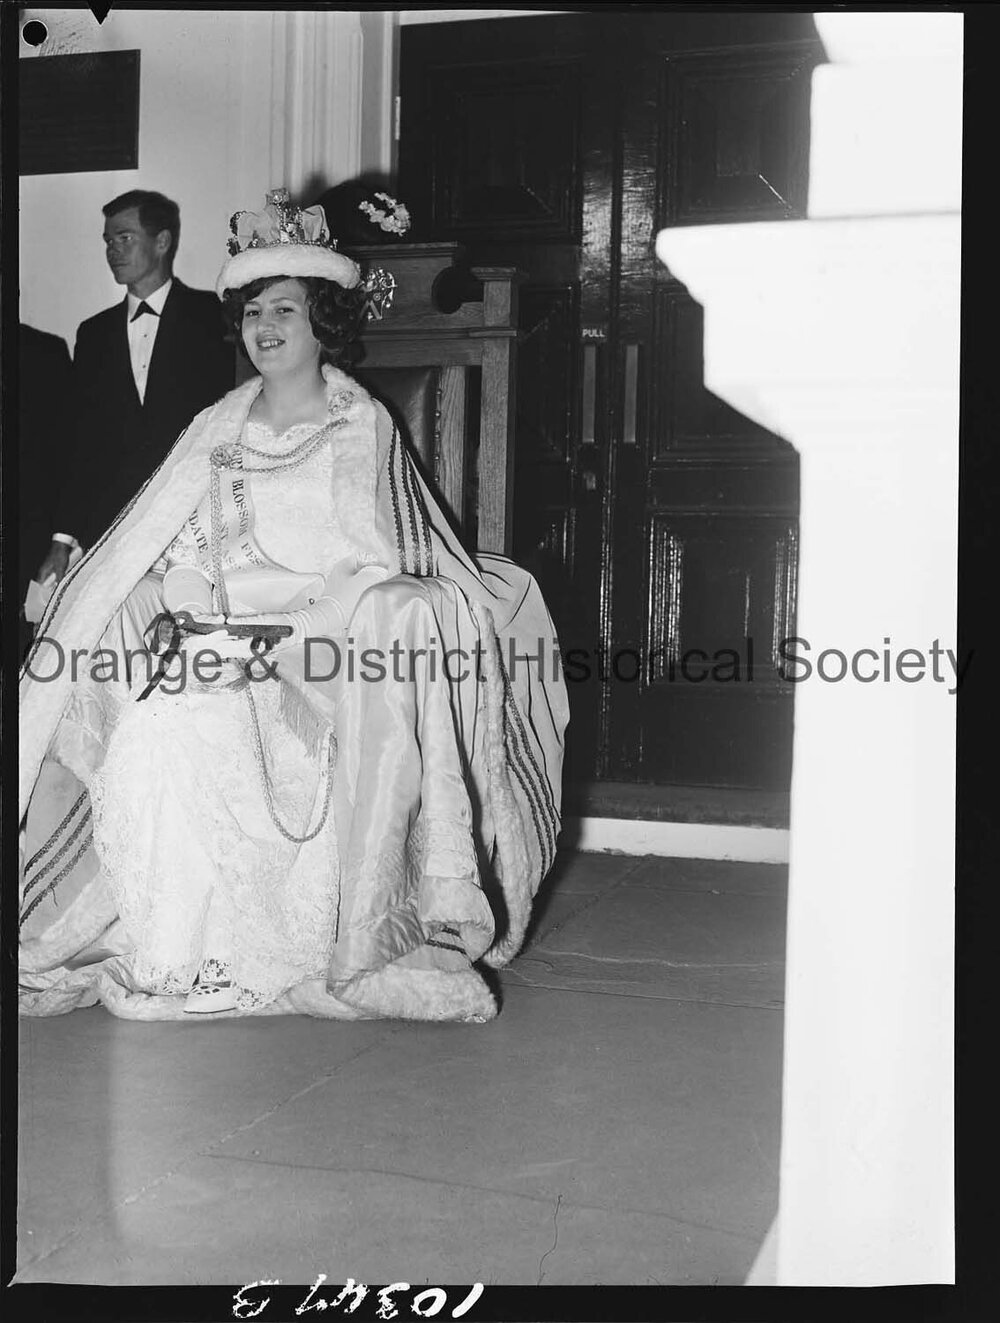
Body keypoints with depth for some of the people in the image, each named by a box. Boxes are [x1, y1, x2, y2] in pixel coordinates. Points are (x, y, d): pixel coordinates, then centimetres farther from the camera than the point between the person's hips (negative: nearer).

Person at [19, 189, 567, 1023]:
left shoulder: (362, 425, 6)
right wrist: (162, 590, -7)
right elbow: (159, 547, 15)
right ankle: (166, 953, -14)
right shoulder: (218, 428, 18)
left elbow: (374, 565, -4)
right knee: (157, 725, -24)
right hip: (216, 635, 3)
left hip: (322, 644, -3)